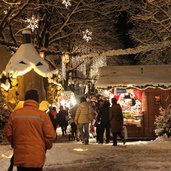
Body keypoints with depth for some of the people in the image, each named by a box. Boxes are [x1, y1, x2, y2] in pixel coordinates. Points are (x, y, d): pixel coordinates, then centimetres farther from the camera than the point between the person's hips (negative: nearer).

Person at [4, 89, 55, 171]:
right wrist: (46, 147, 10)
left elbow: (8, 133, 4)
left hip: (20, 157, 2)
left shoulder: (14, 114, -2)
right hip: (37, 158, -2)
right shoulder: (43, 115, -8)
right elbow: (50, 135, -10)